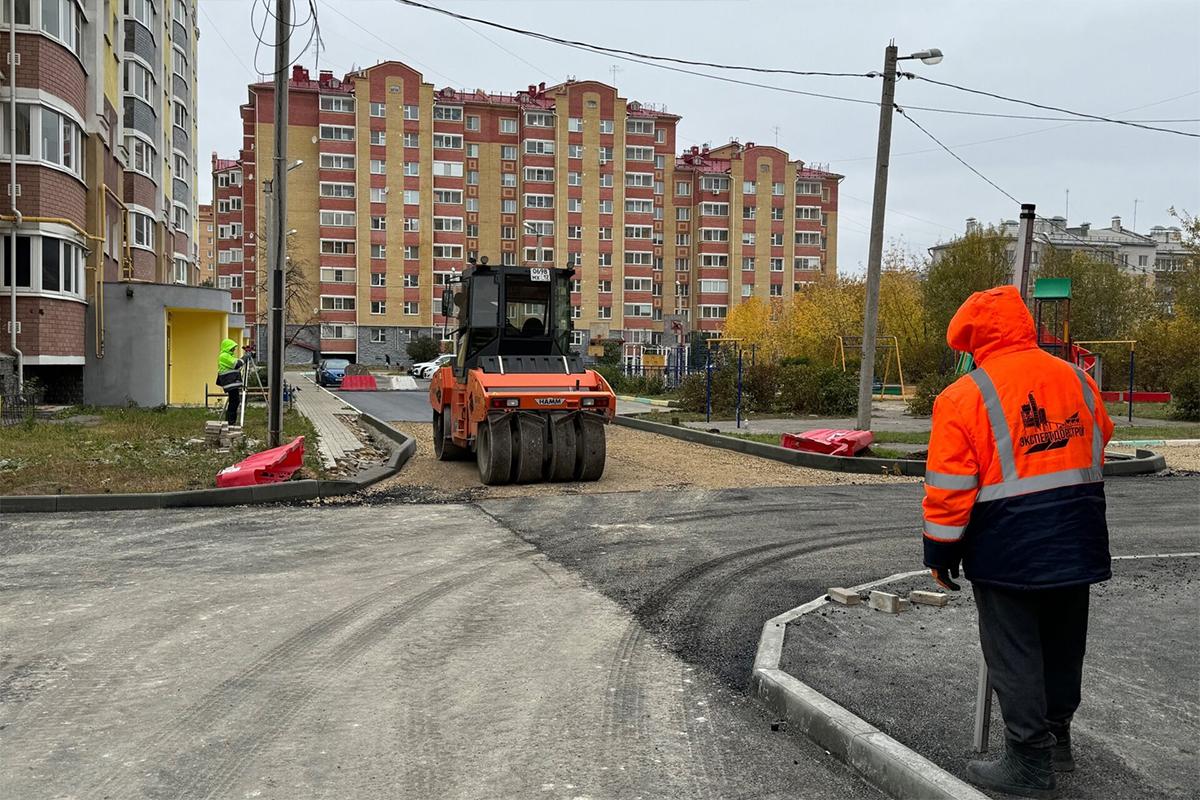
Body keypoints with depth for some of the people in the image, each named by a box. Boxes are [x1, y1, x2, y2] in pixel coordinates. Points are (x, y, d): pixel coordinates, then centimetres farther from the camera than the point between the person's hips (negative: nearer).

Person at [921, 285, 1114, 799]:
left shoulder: (966, 396, -14)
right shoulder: (1077, 380, 3)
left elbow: (949, 488, -14)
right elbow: (1099, 449, 18)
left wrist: (940, 553, -4)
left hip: (1008, 553, -6)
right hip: (1077, 546, 6)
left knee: (1015, 658, 6)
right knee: (1062, 645, 20)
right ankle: (1057, 741, 36)